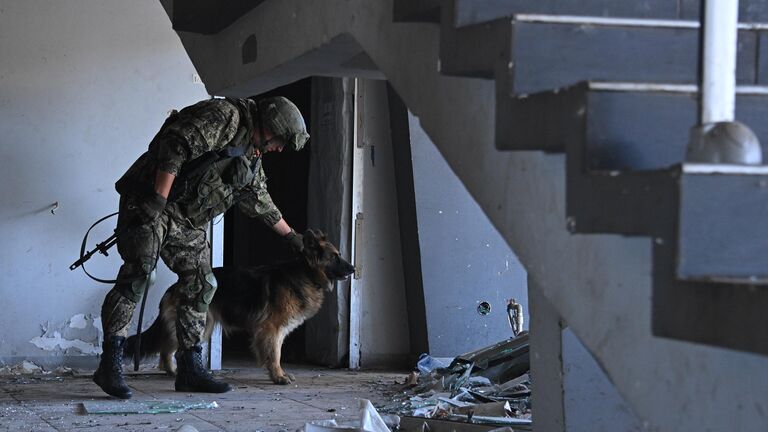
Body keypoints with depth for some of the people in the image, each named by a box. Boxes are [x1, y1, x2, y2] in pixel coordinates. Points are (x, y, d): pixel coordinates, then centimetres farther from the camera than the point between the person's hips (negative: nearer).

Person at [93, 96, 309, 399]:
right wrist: (158, 198, -29)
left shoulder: (252, 157, 19)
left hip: (188, 222, 10)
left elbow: (260, 200, 34)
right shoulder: (223, 116, -13)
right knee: (137, 275, -19)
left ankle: (190, 368, 11)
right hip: (150, 204, -10)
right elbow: (176, 146, -24)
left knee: (200, 286, 6)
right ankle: (110, 362, -20)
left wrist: (290, 235, 41)